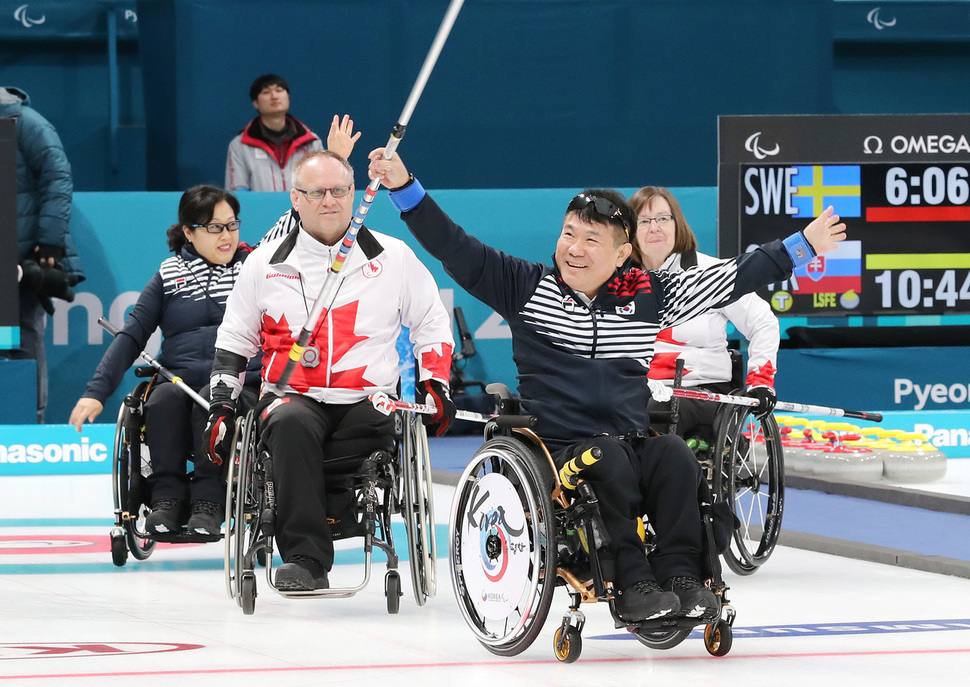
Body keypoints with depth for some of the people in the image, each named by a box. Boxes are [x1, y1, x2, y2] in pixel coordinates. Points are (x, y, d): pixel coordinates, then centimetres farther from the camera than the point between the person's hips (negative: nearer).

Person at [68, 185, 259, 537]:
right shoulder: (169, 277, 15)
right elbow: (131, 337, 8)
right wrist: (96, 391, -4)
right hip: (177, 381, 1)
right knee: (164, 398, -34)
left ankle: (208, 504, -35)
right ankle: (167, 499, -31)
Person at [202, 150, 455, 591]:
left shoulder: (393, 257, 9)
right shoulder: (265, 264, 11)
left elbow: (432, 326, 18)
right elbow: (234, 340, 19)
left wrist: (435, 384, 4)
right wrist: (221, 407, 10)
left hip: (370, 401, 1)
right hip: (292, 397, -1)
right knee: (291, 425, -37)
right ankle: (305, 559, -41)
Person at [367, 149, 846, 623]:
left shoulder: (648, 295, 9)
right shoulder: (526, 287, 5)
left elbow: (736, 277, 15)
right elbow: (452, 247, -1)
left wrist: (802, 246, 15)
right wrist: (405, 187, -12)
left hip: (632, 443, 2)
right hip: (556, 448, -2)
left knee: (674, 455, -28)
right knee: (608, 459, -33)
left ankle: (680, 576, -27)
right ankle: (632, 584, -34)